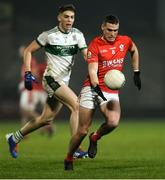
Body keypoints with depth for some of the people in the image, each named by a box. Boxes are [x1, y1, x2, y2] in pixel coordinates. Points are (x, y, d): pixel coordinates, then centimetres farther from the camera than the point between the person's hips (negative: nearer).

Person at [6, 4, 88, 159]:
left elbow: (87, 55, -5)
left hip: (64, 81, 6)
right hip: (52, 78, -6)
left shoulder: (77, 35, 3)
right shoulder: (49, 35, -8)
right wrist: (27, 73, -8)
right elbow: (28, 51, 1)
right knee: (76, 105, -22)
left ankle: (14, 138, 30)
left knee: (46, 118, 12)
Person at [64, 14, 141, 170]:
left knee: (113, 122, -26)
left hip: (112, 92, 3)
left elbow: (134, 51, 29)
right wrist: (97, 87, -32)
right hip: (92, 89, -2)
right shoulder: (95, 44, -7)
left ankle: (95, 138, 6)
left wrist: (136, 73, 24)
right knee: (82, 131, -7)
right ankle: (68, 159, 16)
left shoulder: (125, 41, 5)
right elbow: (92, 71, -14)